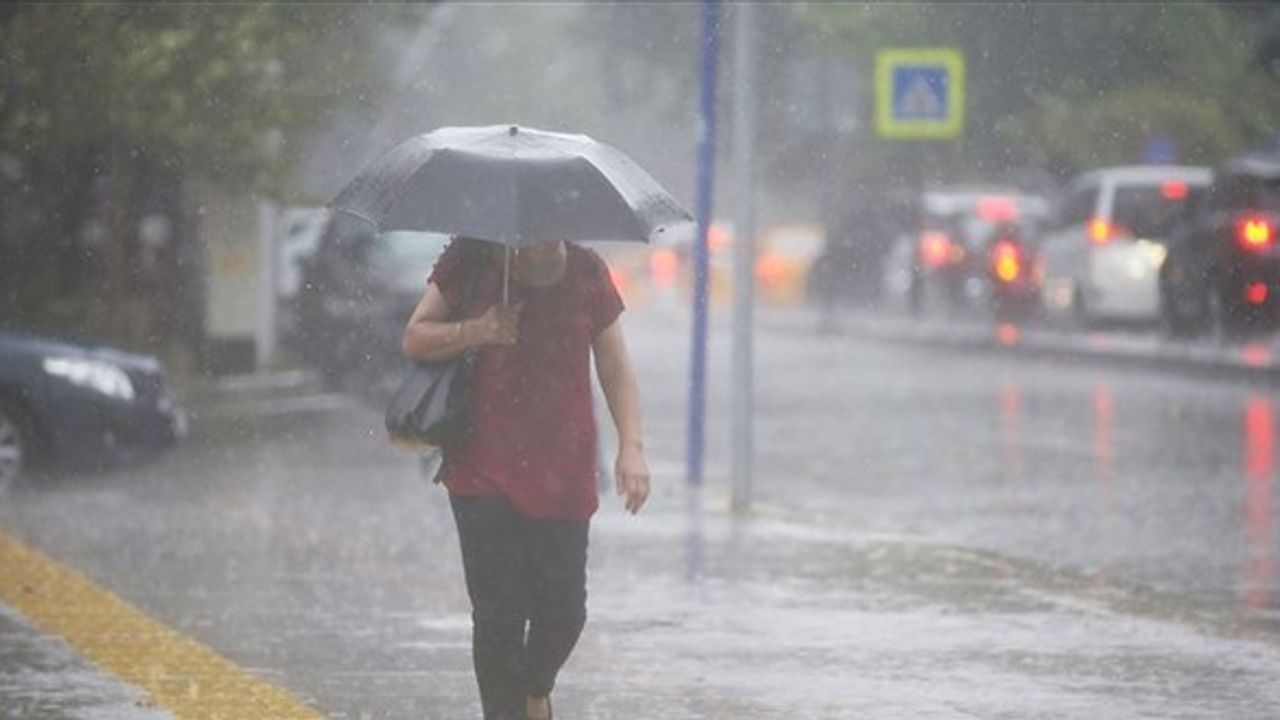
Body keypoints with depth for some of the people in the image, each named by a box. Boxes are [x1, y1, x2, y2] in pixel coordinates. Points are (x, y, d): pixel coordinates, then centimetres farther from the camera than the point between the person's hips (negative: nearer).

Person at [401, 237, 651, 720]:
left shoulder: (586, 273, 4)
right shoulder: (471, 262, 0)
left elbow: (615, 368, 7)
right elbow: (414, 340, 3)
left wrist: (631, 448, -4)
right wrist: (476, 331, -15)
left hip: (563, 475, 2)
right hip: (483, 473, -2)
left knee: (563, 611, 1)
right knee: (498, 610, -9)